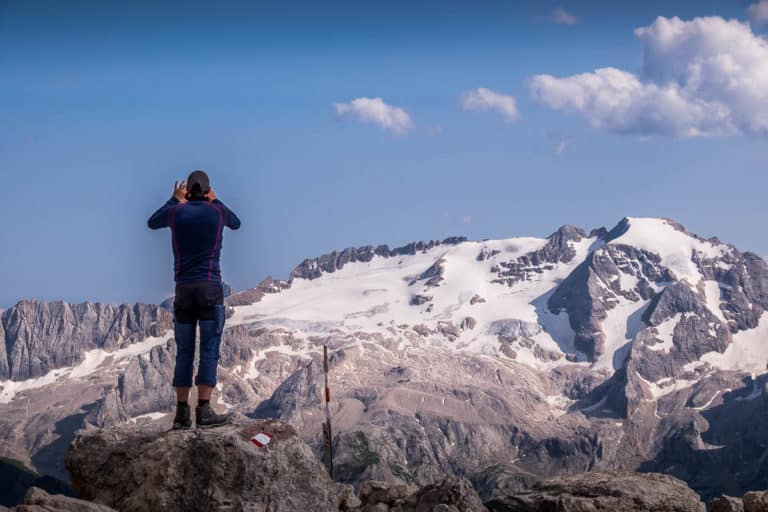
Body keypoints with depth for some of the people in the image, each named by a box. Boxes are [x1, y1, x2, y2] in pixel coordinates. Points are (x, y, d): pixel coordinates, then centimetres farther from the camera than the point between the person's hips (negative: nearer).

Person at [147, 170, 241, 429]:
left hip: (183, 290, 2)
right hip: (210, 288, -2)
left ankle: (182, 413, 1)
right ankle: (204, 410, -13)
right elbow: (236, 223, 29)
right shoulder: (217, 211, 5)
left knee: (184, 352, 5)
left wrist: (174, 200, 39)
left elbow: (152, 223, 29)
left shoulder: (176, 212, 7)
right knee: (209, 350, -5)